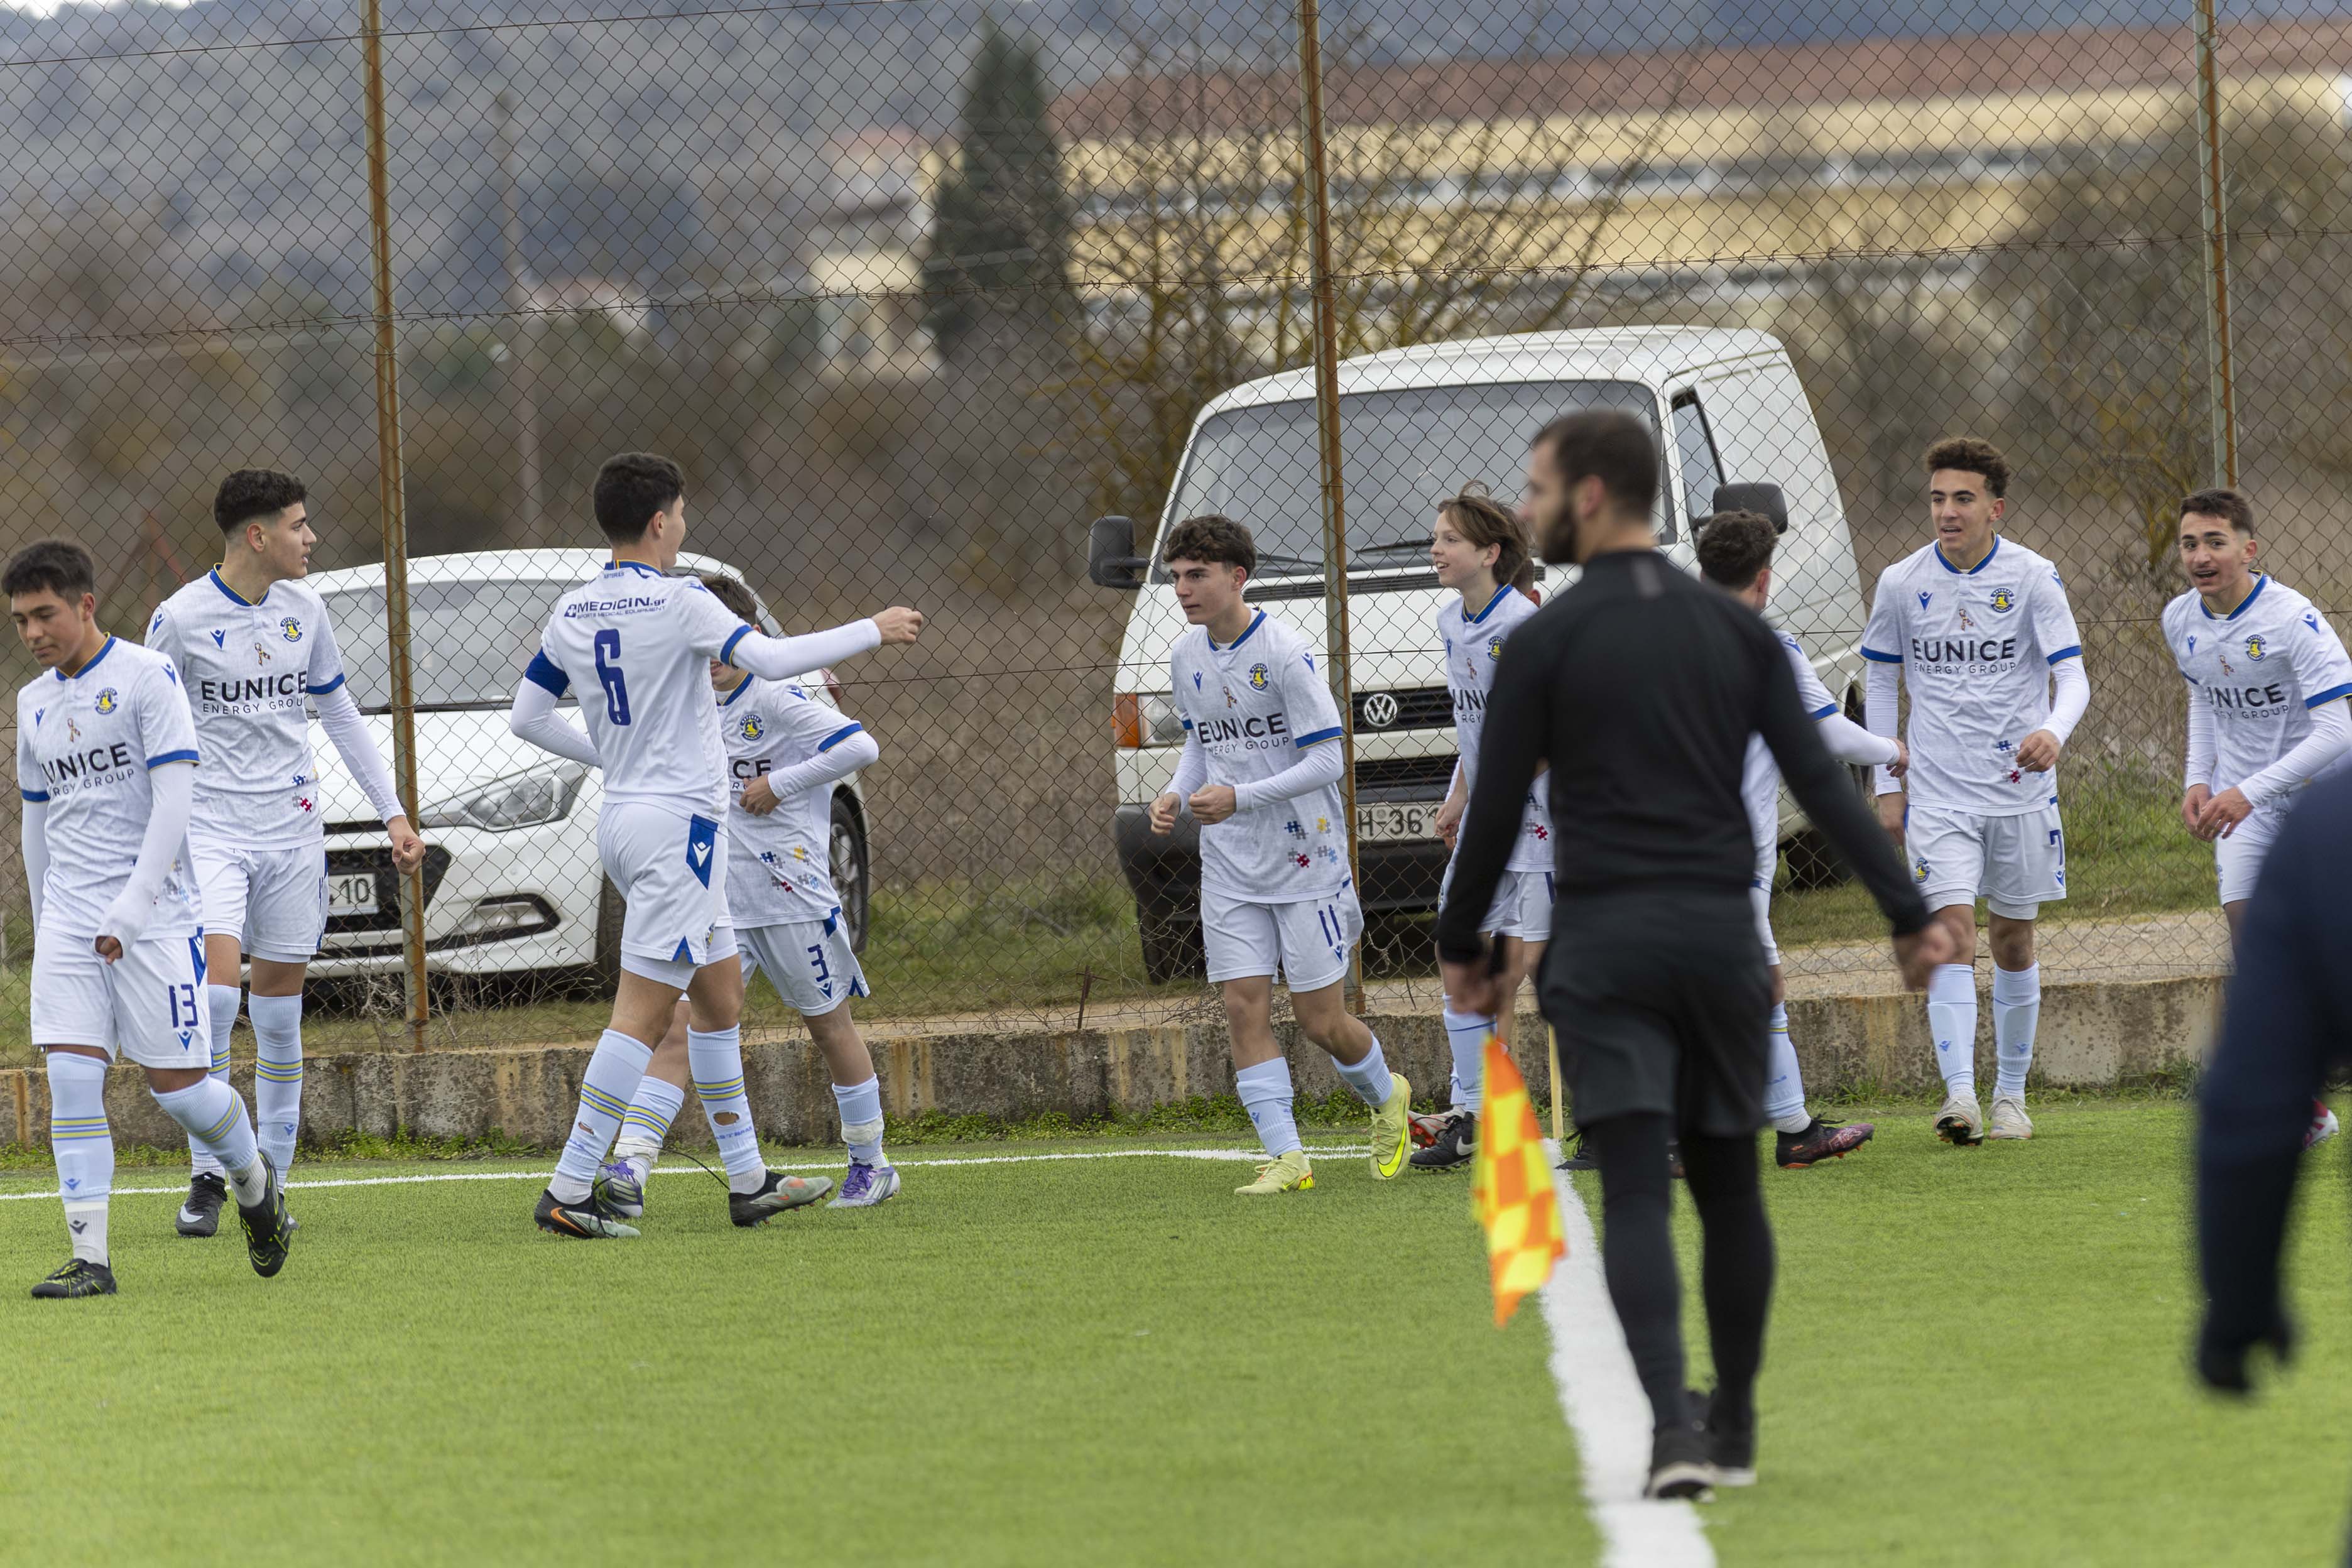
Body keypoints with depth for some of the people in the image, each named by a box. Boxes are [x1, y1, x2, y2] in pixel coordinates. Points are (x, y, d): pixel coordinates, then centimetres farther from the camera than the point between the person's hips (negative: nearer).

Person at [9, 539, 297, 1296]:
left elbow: (173, 800, -13)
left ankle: (255, 1183, 27)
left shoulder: (147, 677, -8)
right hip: (70, 919, 5)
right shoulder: (35, 703, 12)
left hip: (154, 914, -5)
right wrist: (45, 921, 23)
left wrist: (130, 909, -18)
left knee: (177, 1085, -2)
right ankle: (90, 1257, -8)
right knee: (71, 1078, -9)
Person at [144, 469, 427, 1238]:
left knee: (279, 1007, 5)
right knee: (217, 989, -19)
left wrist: (393, 812, 15)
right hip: (210, 827, -5)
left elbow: (340, 715, 18)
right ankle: (208, 1176, -10)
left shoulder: (304, 610, 7)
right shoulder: (181, 618, -8)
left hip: (292, 828, 5)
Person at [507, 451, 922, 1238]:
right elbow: (770, 659, -21)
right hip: (676, 820, -9)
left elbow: (527, 715, 13)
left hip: (625, 815, 9)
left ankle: (748, 1180, 21)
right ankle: (569, 1191, -15)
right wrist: (875, 632, -11)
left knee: (721, 998, 17)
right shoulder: (677, 602, -14)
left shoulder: (573, 613, 8)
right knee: (640, 1015, -10)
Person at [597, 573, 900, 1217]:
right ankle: (629, 1169, -18)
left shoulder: (778, 700, -11)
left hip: (789, 894, -5)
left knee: (828, 1023, 10)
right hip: (716, 898, 6)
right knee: (680, 1028, -7)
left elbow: (861, 748, -22)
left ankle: (871, 1165, 25)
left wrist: (778, 785, -18)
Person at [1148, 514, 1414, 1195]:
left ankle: (1386, 1096, 29)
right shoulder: (1185, 658, 6)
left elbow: (1325, 761, -16)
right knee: (1244, 1009, -6)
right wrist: (1177, 794, 1)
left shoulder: (1285, 653, -15)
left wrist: (1238, 797, -23)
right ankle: (1285, 1157, -5)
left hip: (1305, 858, -6)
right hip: (1229, 869, 6)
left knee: (1320, 1019, 0)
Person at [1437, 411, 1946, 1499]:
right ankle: (1734, 1430, 23)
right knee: (1728, 1186, 15)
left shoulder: (1547, 641, -4)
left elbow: (1497, 807, -2)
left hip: (1604, 942, -4)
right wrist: (1909, 915, 2)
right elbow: (1821, 783, 2)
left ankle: (1673, 1430, -22)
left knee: (1637, 1195, -7)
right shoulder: (1735, 629, 8)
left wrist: (1462, 944, 11)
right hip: (1719, 932, 4)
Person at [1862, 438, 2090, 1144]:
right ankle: (1959, 1093, -24)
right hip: (1938, 791, 0)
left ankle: (2010, 1092, 24)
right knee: (1953, 933, -14)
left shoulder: (2032, 578, -7)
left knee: (2013, 940, 10)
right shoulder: (1901, 583, -1)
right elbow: (1881, 684, 11)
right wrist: (1887, 787, 8)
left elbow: (2072, 675, -11)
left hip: (2021, 788, 0)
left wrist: (2054, 730, -33)